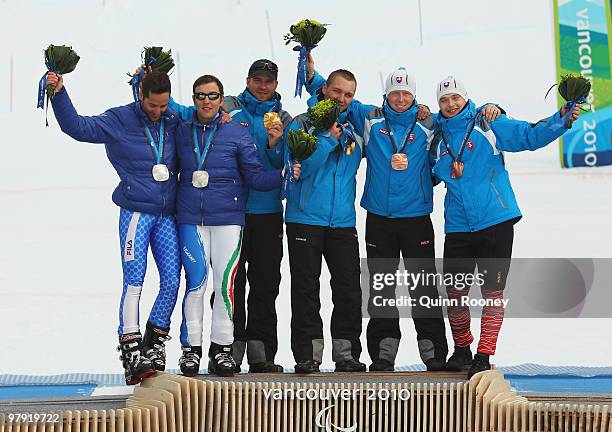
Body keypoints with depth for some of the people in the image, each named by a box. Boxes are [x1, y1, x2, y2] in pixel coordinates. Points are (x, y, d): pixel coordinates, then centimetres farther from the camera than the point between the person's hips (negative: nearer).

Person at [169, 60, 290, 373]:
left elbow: (280, 165, 1)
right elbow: (188, 114, -7)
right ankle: (232, 348, 2)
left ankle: (260, 352, 10)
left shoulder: (283, 119, 10)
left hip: (268, 211, 3)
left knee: (266, 284, 5)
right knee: (231, 281, -3)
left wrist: (274, 144, -17)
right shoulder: (228, 109, 1)